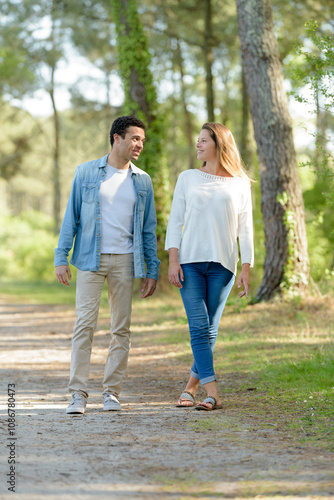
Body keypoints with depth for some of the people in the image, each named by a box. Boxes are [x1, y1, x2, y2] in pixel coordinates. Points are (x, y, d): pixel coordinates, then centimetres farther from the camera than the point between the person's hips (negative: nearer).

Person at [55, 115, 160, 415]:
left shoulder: (143, 181, 10)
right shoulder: (86, 173, 4)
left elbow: (149, 229, 13)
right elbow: (71, 217, 5)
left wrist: (152, 270, 7)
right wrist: (61, 258, -2)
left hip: (125, 261, 2)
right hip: (91, 258, -2)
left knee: (121, 328, 3)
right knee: (85, 325, -8)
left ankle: (112, 392, 11)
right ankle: (78, 393, -5)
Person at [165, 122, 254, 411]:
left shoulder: (239, 184, 10)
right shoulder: (187, 179, 13)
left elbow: (245, 228, 9)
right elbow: (175, 221, 9)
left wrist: (246, 267, 1)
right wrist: (173, 260, -1)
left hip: (222, 265, 0)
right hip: (190, 262, 0)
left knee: (210, 330, 0)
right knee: (198, 327, -11)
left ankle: (191, 388, 13)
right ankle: (212, 393, -14)